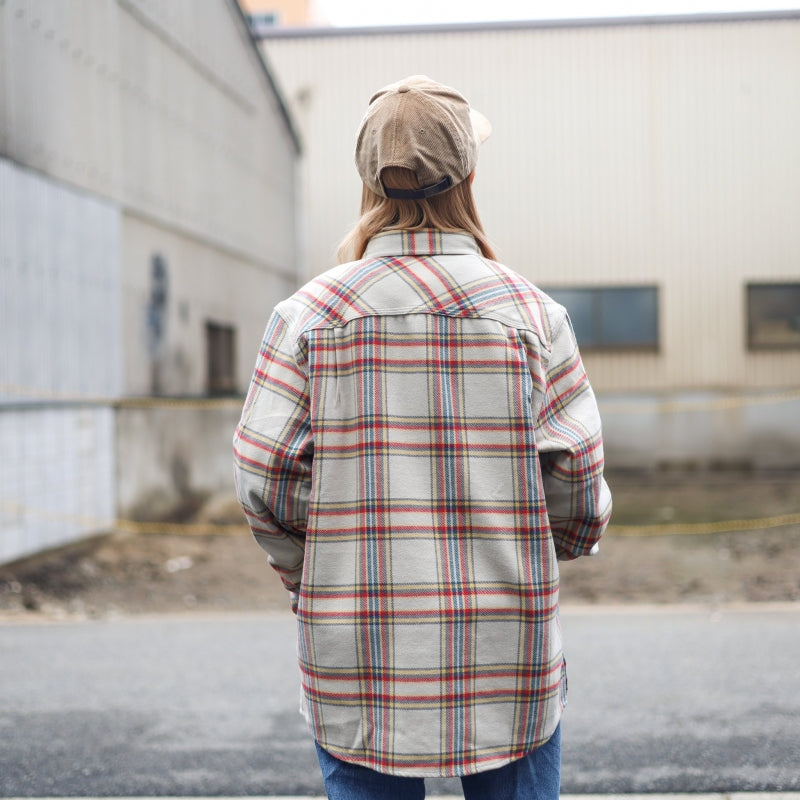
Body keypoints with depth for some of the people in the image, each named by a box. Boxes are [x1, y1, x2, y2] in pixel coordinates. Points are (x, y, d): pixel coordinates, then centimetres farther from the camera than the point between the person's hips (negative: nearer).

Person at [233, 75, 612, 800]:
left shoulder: (310, 313, -4)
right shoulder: (529, 311, -3)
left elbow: (266, 476, -5)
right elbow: (576, 478, -4)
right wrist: (572, 538, 19)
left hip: (358, 657, 1)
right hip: (505, 656, 0)